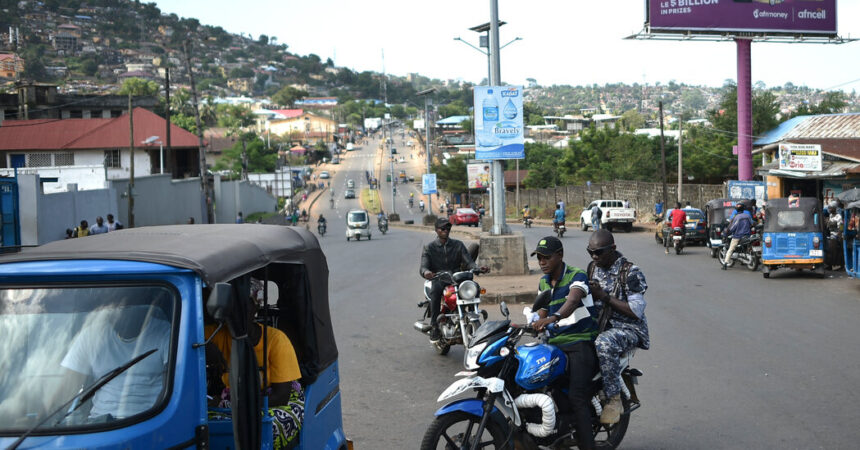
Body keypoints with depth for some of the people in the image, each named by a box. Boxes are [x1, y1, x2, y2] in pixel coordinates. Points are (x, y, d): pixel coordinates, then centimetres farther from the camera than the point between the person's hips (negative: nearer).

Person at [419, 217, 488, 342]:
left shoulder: (458, 245, 14)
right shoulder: (429, 248, 7)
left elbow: (468, 261, 4)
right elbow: (423, 266, -6)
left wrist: (478, 268, -20)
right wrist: (426, 272, -32)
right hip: (438, 279, -2)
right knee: (435, 290, -38)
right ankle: (434, 327, -35)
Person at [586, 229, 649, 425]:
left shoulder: (630, 272, -10)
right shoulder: (593, 267, 11)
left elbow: (636, 311, -16)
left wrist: (605, 297, -18)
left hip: (627, 328, -7)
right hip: (598, 324, 7)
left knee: (604, 343, -39)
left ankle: (614, 400, -29)